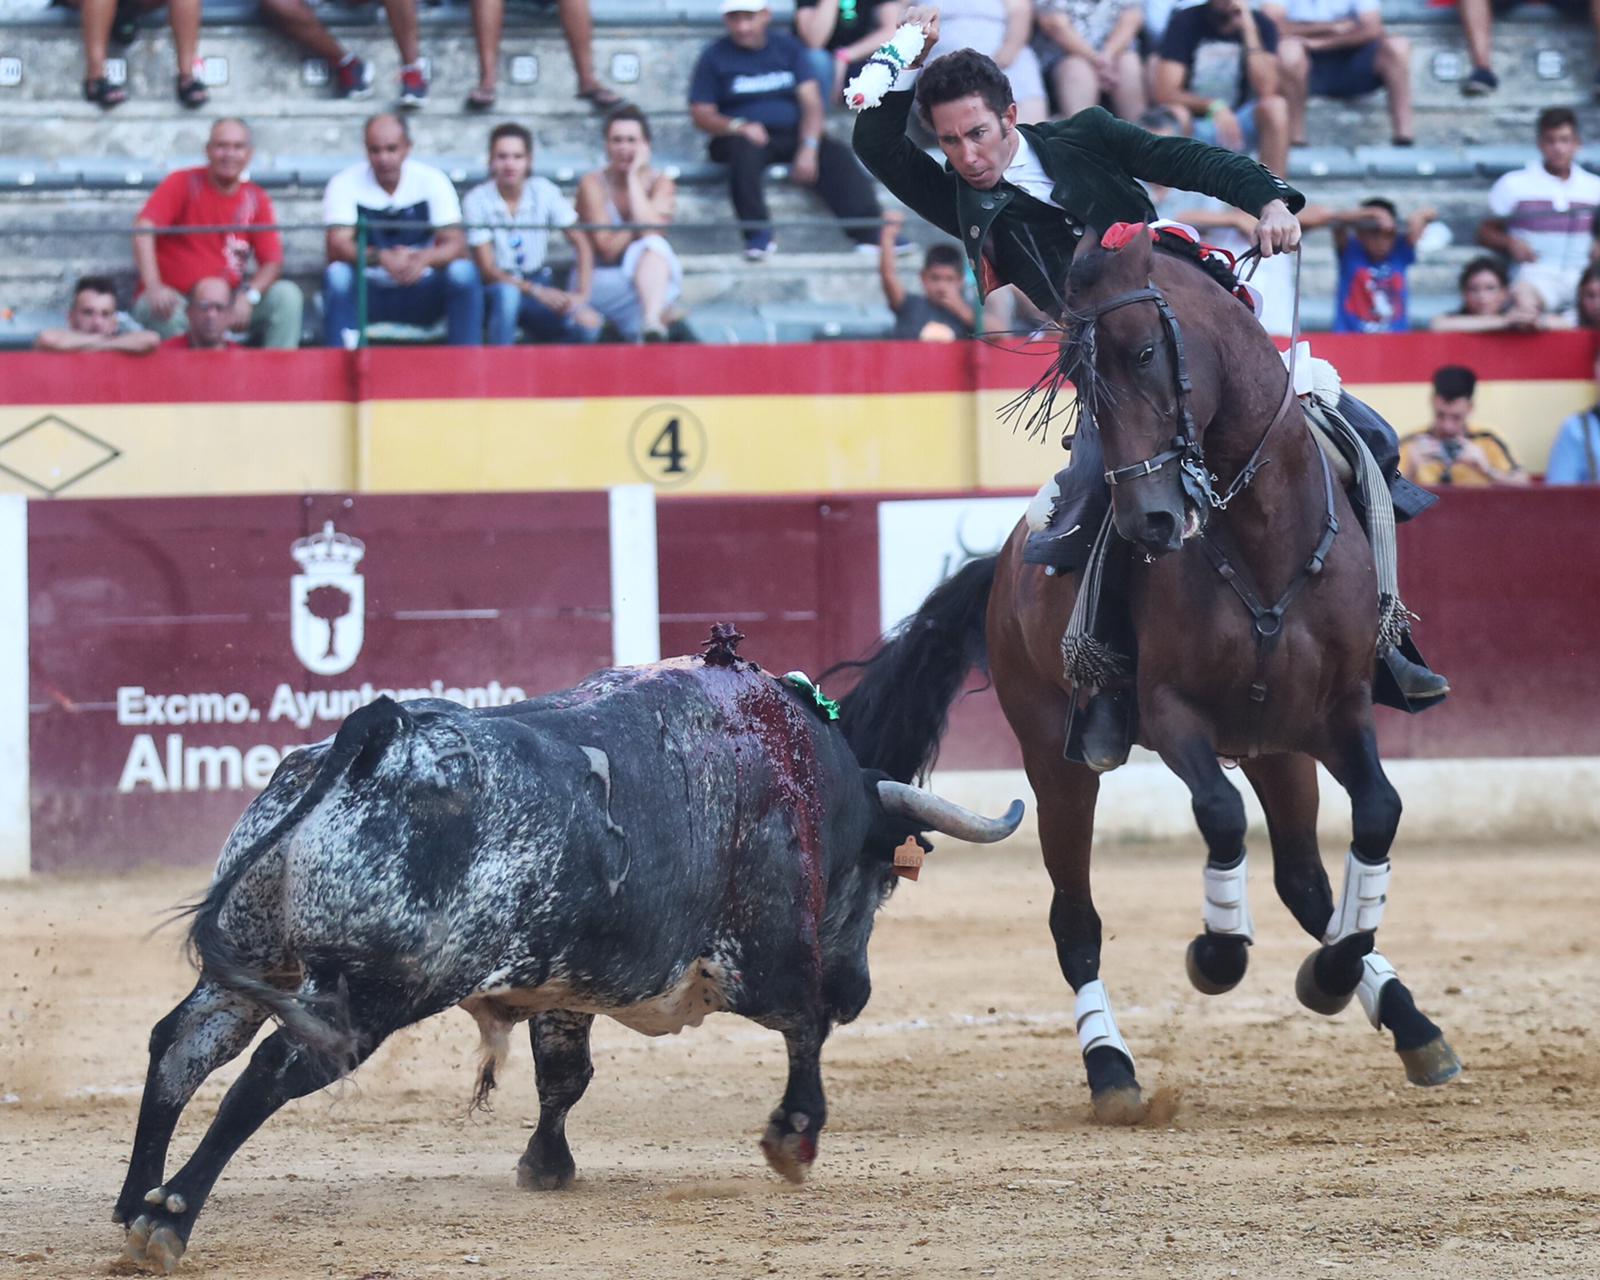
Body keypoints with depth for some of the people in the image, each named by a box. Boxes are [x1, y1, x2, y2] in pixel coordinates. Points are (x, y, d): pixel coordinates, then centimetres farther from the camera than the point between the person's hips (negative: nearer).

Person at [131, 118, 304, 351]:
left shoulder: (256, 199, 5)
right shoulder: (183, 184, -4)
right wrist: (153, 287, -32)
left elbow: (272, 262, 2)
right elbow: (143, 229, -17)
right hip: (175, 298, -3)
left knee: (286, 295, -16)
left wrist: (249, 296, -20)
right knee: (167, 312, -36)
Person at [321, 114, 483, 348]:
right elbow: (337, 247, -19)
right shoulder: (345, 184, -8)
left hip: (421, 293, 1)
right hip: (368, 295, -1)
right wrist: (382, 258, -39)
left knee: (464, 273, -26)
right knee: (337, 275, -32)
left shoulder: (431, 180, -5)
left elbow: (456, 245, -13)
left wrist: (425, 258, -37)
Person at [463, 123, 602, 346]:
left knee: (587, 326, -26)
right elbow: (487, 269, -15)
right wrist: (537, 292, -26)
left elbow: (581, 243, -4)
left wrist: (581, 294, -18)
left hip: (539, 285, 3)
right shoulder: (477, 200, -13)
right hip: (495, 291, -3)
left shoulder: (544, 191, -5)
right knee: (507, 293, -40)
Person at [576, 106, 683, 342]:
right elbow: (609, 249, -13)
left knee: (652, 248, -33)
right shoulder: (593, 184, -5)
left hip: (654, 272, 0)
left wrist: (634, 179, -15)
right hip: (603, 283, 0)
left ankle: (651, 327, -53)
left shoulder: (661, 182, -1)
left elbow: (652, 233, -20)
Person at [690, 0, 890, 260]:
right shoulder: (715, 56, 5)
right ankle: (757, 236, -37)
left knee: (837, 157, -25)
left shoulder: (787, 47, 10)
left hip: (792, 134, 2)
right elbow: (701, 115, -1)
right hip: (745, 137, -2)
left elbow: (811, 102, 0)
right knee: (744, 151, -37)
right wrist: (738, 127, -22)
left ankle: (869, 234, -34)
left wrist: (809, 147, -17)